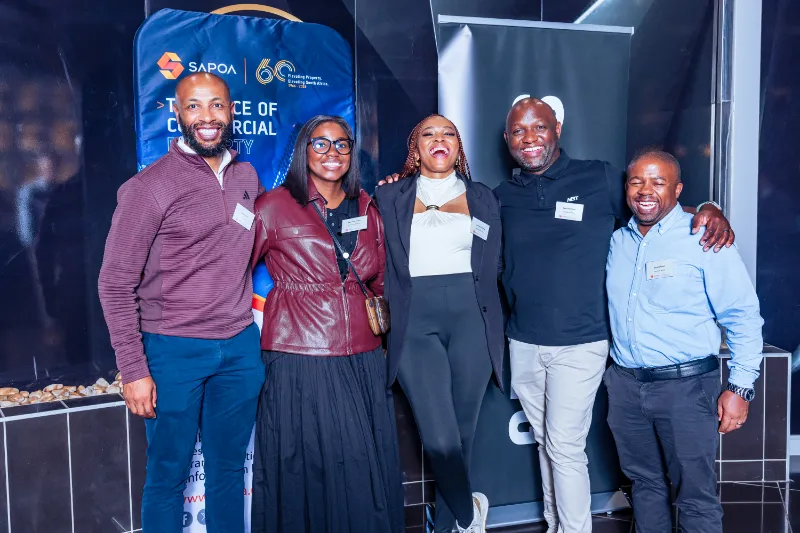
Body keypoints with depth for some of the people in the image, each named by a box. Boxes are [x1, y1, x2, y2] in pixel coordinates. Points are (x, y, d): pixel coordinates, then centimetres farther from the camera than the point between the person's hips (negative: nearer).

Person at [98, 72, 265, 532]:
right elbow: (116, 283, -9)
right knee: (168, 477, 9)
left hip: (241, 347, 4)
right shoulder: (149, 187, -9)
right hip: (174, 351, -4)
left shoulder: (247, 178, 6)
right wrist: (133, 370, -12)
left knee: (229, 470, 16)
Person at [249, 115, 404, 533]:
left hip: (361, 359, 4)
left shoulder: (366, 209, 12)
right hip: (300, 362, -4)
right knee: (307, 471, 5)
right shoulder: (276, 206, -2)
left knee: (366, 472, 9)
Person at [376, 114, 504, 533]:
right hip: (415, 322, -1)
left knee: (462, 433, 7)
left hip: (471, 319, 2)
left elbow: (493, 268, 13)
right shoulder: (390, 197, 9)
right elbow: (380, 265, 8)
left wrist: (495, 328, 8)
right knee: (439, 439, -10)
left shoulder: (482, 198, 12)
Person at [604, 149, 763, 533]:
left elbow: (743, 316, -8)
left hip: (686, 385, -5)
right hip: (625, 384, 5)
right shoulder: (617, 240, 7)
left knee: (696, 495, 3)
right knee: (644, 481, 18)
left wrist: (740, 387, -11)